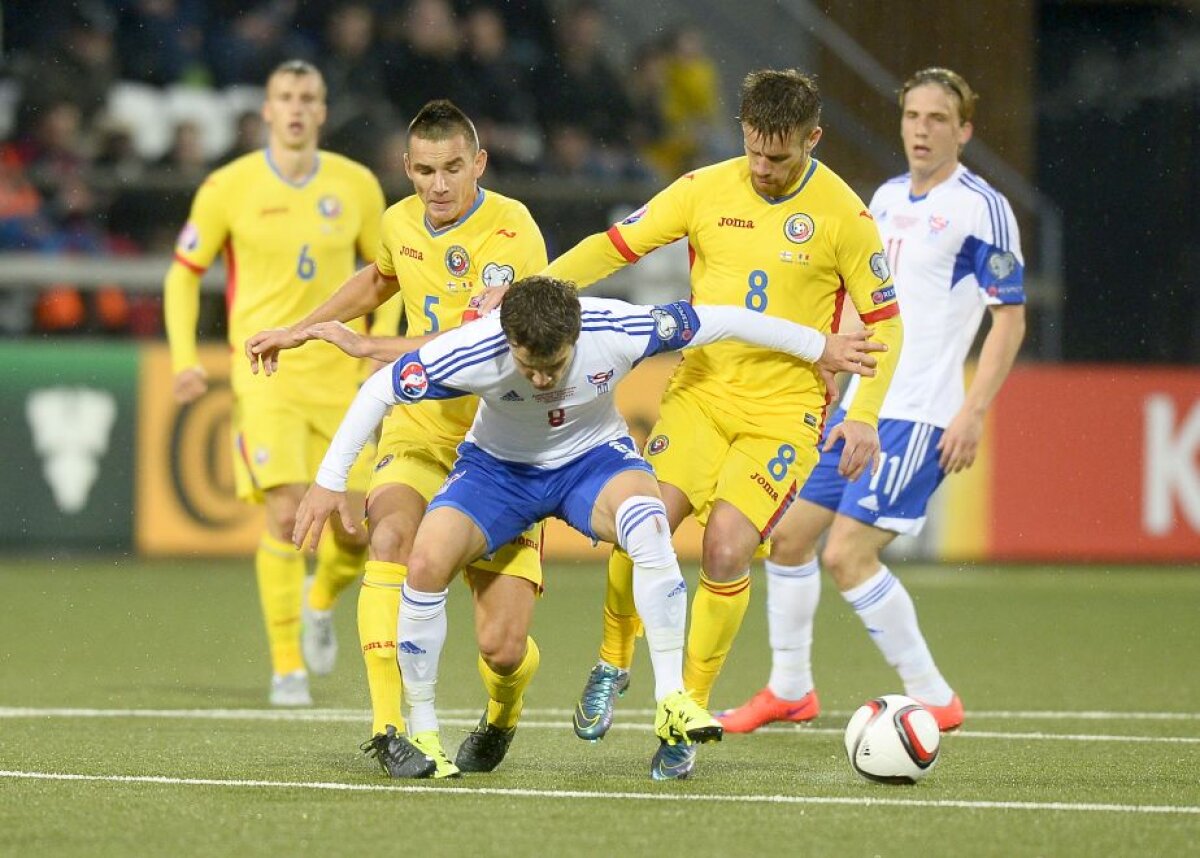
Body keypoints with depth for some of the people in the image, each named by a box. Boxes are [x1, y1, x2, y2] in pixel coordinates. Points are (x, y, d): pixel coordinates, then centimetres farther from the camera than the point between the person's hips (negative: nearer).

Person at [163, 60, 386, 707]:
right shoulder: (229, 187, -3)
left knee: (357, 526, 0)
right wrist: (185, 357, -4)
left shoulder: (356, 185, 3)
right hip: (264, 373, -3)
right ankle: (287, 666, -7)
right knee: (285, 510, -17)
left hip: (339, 375, 3)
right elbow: (184, 273, 6)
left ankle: (323, 598, 35)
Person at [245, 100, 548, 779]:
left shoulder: (512, 233, -17)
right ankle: (390, 728, -26)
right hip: (418, 434, 4)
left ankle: (502, 718, 28)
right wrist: (298, 330, 29)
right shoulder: (402, 222, 4)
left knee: (502, 647, -10)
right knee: (391, 535, -30)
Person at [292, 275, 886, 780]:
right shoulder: (474, 351, -32)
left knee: (646, 521, -36)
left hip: (592, 457, 0)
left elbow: (719, 322, -14)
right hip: (498, 465, 0)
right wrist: (329, 482, -15)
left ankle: (672, 704, -32)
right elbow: (379, 391, -17)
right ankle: (420, 733, -7)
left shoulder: (618, 331, -29)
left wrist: (819, 348, -3)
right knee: (427, 559, -26)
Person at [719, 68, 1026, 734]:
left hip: (919, 416, -8)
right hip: (858, 404, 8)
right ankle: (789, 690, 25)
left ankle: (932, 698, -5)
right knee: (789, 534, 10)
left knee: (847, 554, -15)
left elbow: (1011, 318, -11)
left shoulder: (981, 207, -11)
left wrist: (974, 412, -18)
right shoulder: (887, 198, 12)